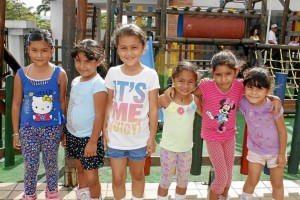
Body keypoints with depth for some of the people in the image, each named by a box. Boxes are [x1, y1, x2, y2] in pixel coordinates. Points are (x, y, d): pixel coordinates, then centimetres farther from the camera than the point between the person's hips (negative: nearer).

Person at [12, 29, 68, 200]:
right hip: (28, 128, 1)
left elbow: (62, 102, -1)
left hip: (53, 127, 0)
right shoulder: (21, 74, -6)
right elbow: (16, 104, 1)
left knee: (51, 163, 15)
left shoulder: (59, 74, -9)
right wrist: (16, 132, 4)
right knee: (30, 165, 12)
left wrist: (64, 128, 3)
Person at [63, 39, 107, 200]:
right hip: (73, 134, 7)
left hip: (88, 137, -7)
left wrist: (93, 141, -19)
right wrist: (66, 131, 15)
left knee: (91, 177, 0)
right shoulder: (75, 81, 5)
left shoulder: (98, 85, -19)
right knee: (79, 168, 23)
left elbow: (100, 115, -19)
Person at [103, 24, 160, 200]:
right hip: (116, 137, 1)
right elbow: (109, 104, 3)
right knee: (118, 178, 13)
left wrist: (152, 137, -4)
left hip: (139, 138, -1)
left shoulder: (150, 75, -11)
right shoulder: (113, 73, -5)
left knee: (138, 174, 19)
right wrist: (105, 129, 3)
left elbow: (153, 109, -6)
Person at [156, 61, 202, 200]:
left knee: (183, 182, 21)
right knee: (165, 181, 12)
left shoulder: (195, 100, -7)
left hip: (186, 148, 4)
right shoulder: (165, 99, -19)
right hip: (168, 148, -3)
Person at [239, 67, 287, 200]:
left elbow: (282, 131, -17)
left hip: (276, 150, -1)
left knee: (277, 183, 16)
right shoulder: (243, 103, -22)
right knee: (252, 180, 13)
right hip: (255, 149, 2)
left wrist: (282, 154, -10)